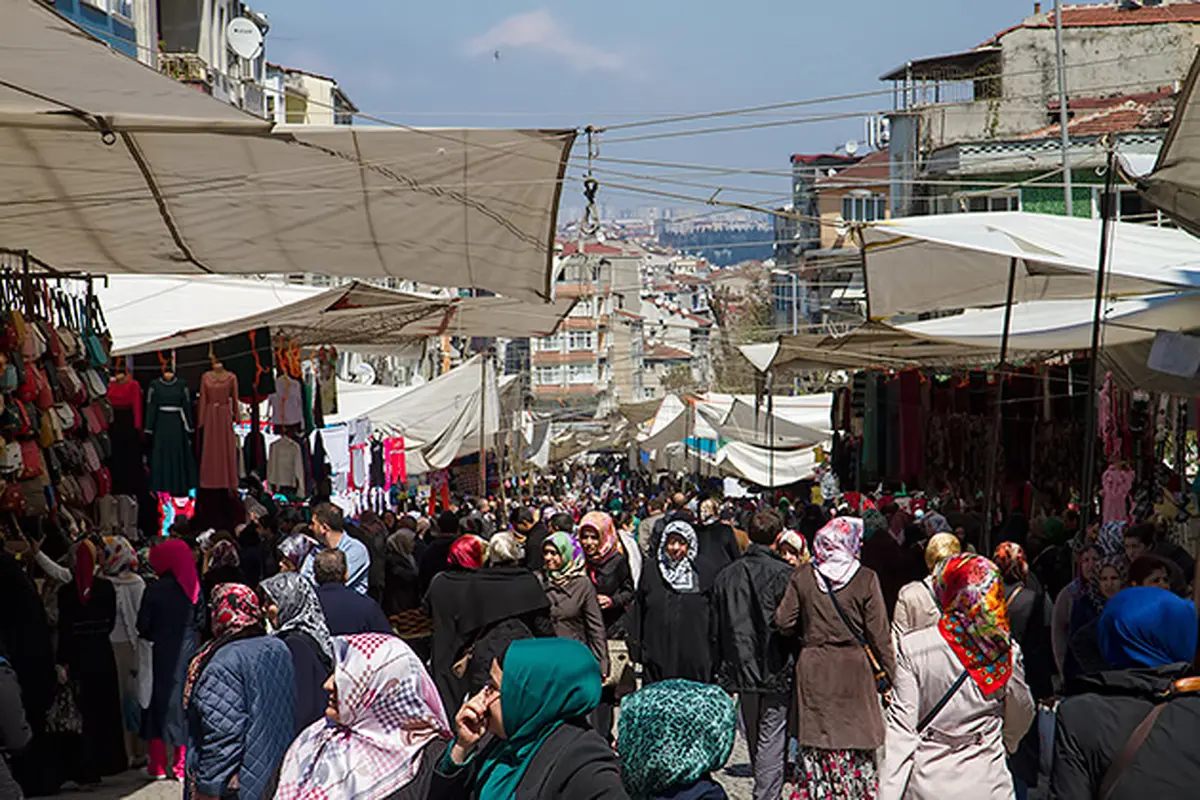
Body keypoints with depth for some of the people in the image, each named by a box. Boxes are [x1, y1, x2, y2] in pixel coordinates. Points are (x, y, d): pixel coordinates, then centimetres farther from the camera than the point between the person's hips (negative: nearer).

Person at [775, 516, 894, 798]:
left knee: (817, 740, 8)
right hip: (854, 669, -2)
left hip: (813, 669, 2)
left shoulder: (802, 577, -1)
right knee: (857, 738, 5)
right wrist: (891, 673, 3)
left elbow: (784, 622, 1)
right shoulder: (865, 579, -7)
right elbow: (878, 634, -5)